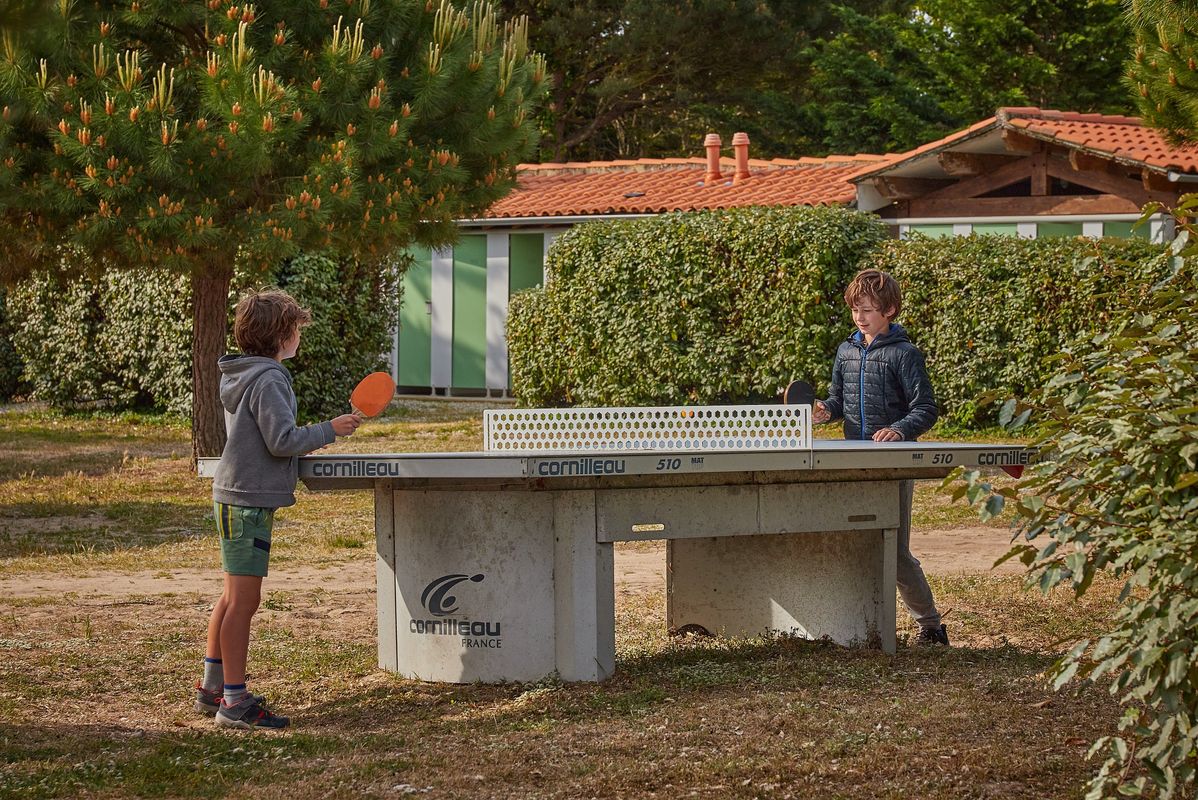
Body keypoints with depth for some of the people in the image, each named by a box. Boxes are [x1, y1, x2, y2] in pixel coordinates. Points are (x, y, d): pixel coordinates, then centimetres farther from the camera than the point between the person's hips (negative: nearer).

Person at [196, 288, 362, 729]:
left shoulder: (238, 376, 14)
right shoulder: (268, 380, -16)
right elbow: (283, 440, -20)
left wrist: (306, 440, 17)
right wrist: (329, 430, -9)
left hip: (236, 497, 10)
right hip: (250, 502, -10)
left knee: (233, 597, 17)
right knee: (244, 599, -8)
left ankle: (212, 688, 25)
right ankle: (235, 702, -6)